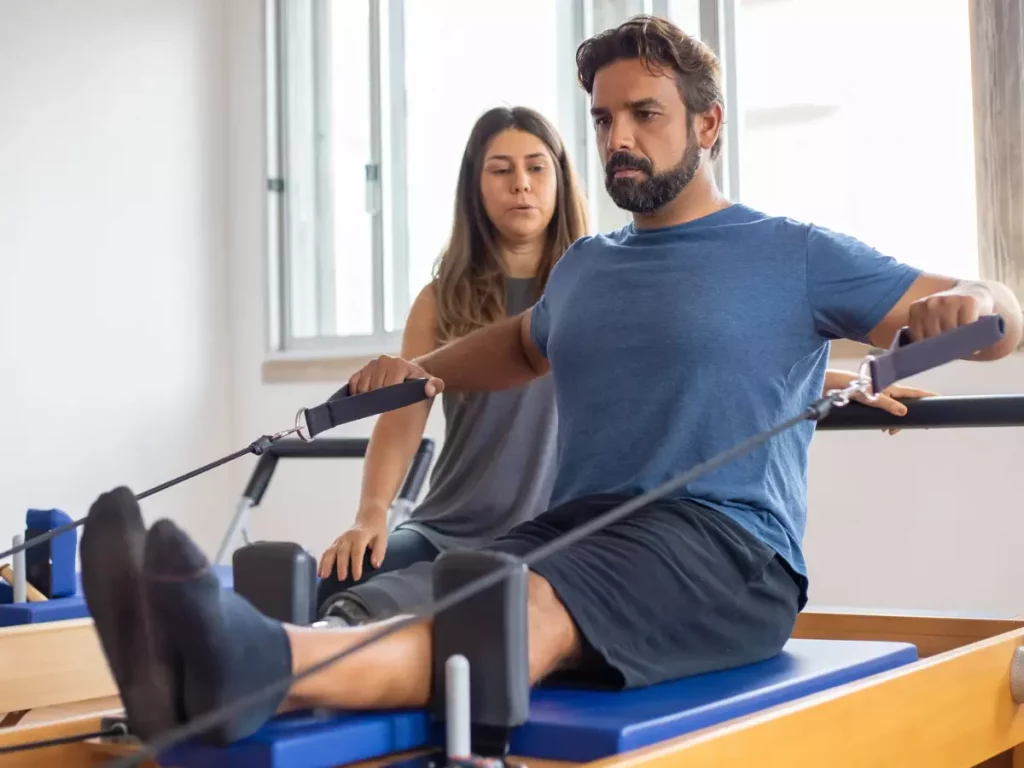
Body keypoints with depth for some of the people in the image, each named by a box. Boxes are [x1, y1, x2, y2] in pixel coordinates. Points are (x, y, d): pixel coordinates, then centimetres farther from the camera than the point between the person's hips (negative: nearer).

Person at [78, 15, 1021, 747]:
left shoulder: (795, 257, 8)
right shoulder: (584, 267, 25)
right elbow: (525, 345, 47)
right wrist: (425, 370, 29)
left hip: (724, 547, -5)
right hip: (572, 528, 6)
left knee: (527, 614, -38)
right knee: (414, 605, -29)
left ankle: (256, 667, -65)